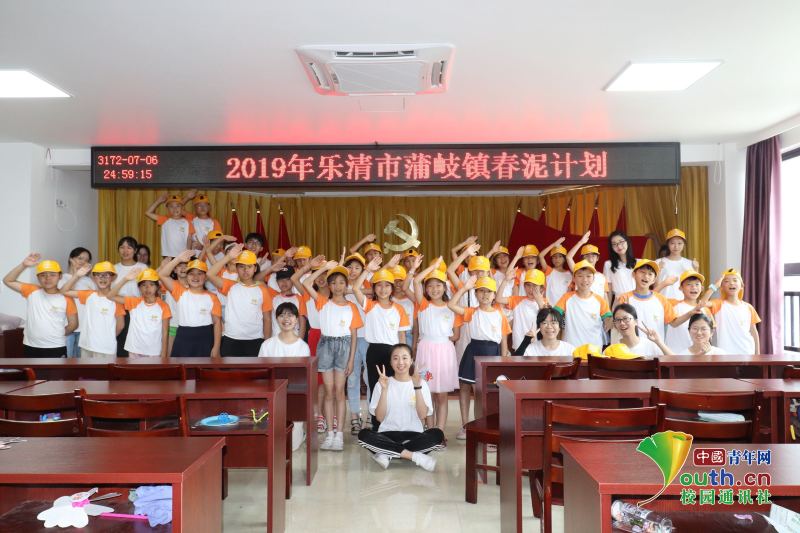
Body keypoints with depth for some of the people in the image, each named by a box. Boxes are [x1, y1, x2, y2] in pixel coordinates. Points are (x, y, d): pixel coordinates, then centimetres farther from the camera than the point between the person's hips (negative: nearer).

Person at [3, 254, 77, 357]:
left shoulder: (66, 298, -5)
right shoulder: (32, 292, 3)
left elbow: (73, 323, 1)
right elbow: (8, 281, -1)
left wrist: (59, 335, -4)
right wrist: (23, 265, -10)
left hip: (56, 348, -3)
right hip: (31, 347, 3)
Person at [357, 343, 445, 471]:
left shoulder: (421, 383, 5)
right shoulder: (382, 384, 5)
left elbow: (422, 415, -7)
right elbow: (379, 417, -5)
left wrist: (417, 387, -15)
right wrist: (384, 389, -14)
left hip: (413, 434, 0)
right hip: (388, 434, 0)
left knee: (437, 434, -29)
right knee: (363, 435, -30)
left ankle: (388, 454, -23)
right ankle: (414, 456, -26)